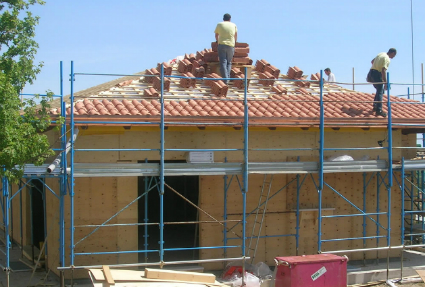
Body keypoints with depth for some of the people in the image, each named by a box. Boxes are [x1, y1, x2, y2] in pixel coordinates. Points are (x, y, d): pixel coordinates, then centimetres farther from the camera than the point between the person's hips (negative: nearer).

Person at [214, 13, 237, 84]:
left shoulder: (219, 24, 9)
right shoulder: (233, 25, 13)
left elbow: (216, 35, 21)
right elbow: (236, 35, 25)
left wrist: (217, 41, 40)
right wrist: (235, 42, 44)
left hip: (222, 45, -1)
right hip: (231, 45, 1)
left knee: (223, 62, -6)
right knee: (229, 62, 12)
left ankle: (225, 79, -16)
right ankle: (228, 77, 1)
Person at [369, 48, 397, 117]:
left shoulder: (382, 54, 13)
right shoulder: (387, 59, -14)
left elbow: (372, 61, 26)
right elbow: (383, 70, -24)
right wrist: (385, 83, -24)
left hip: (371, 72, 9)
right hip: (377, 74, -9)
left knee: (379, 90, 22)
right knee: (380, 92, -9)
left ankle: (375, 106, 23)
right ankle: (379, 110, -16)